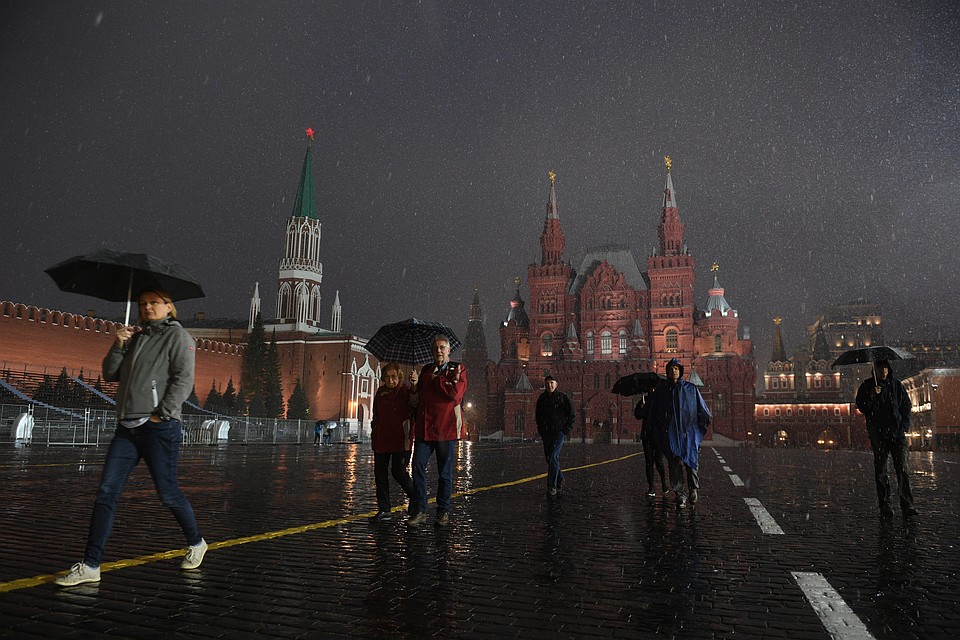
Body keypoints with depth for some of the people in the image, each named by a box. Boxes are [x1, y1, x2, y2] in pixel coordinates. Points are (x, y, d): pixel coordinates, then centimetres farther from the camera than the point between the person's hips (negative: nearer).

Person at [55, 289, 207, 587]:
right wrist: (118, 346, 3)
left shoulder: (177, 335, -2)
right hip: (127, 427, 7)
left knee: (168, 493, 1)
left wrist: (161, 414, -16)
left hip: (160, 428, -6)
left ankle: (196, 543, 23)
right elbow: (110, 374, 17)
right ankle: (90, 566, 6)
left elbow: (183, 379, -12)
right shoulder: (136, 338, 19)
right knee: (106, 492, 1)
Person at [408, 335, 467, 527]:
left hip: (446, 427, -3)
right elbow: (414, 401, 18)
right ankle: (419, 510, 5)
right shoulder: (426, 370, 16)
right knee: (418, 467, -5)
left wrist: (436, 379, -5)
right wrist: (414, 386, -3)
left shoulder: (458, 369, 4)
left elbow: (455, 394, -15)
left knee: (445, 472, 6)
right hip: (424, 427, 3)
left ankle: (443, 512, 18)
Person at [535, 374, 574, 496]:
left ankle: (552, 486, -10)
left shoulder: (562, 397, -3)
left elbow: (571, 415, 0)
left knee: (553, 457, -15)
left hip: (559, 432, -5)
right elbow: (538, 416, 20)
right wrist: (540, 431, 11)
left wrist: (566, 430, -6)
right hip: (546, 433, 5)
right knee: (549, 458, 10)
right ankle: (560, 479, 31)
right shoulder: (541, 398, 9)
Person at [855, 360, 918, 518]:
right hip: (878, 434, -1)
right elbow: (861, 407, 0)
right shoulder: (867, 386, 6)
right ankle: (884, 506, 8)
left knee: (903, 468, -7)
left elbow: (906, 405, 14)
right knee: (880, 470, 2)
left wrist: (905, 425, 2)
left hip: (897, 432, 1)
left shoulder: (896, 385, 11)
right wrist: (871, 396, -17)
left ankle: (907, 505, -5)